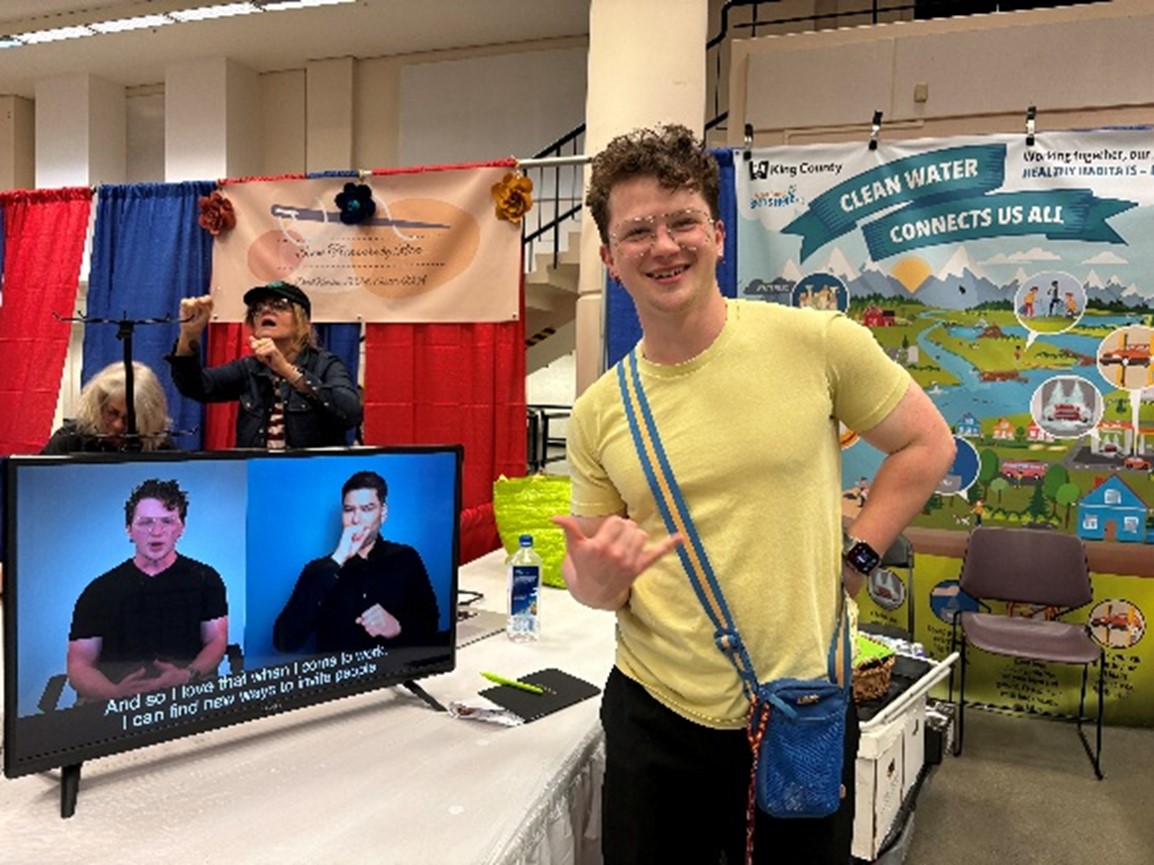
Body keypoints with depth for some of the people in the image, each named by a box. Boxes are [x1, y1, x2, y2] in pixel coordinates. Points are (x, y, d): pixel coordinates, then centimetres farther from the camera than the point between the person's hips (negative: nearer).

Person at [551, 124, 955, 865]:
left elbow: (928, 445, 4)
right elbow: (594, 577, 6)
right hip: (654, 718, 2)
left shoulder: (815, 343, -10)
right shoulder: (598, 413, -3)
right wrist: (598, 576, -17)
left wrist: (853, 555, -4)